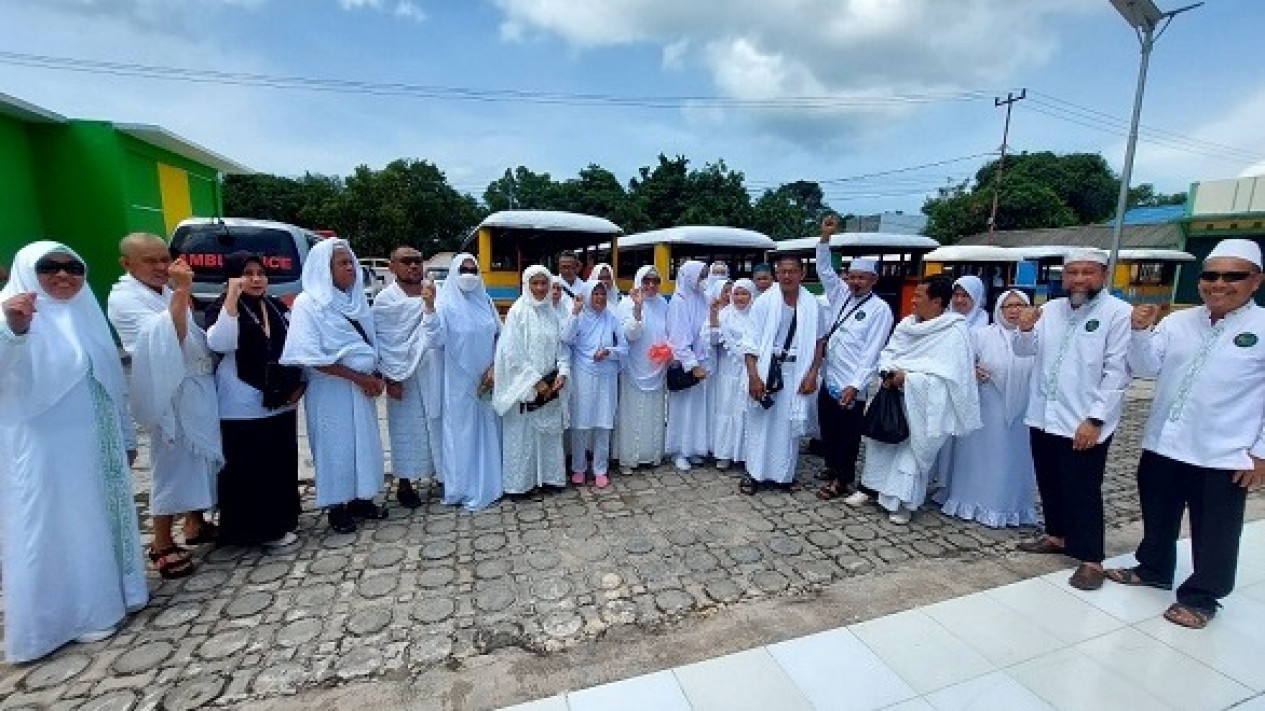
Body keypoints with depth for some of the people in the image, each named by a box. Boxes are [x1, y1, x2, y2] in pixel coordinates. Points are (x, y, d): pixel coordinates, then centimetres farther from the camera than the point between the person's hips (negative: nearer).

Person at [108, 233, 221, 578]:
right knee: (173, 467, -2)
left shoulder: (167, 292, 13)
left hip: (201, 388, 8)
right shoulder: (123, 298, -10)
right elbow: (167, 339, -26)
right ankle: (162, 546, 10)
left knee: (201, 460, 16)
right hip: (173, 393, -8)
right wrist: (181, 293, -27)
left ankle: (195, 525, 30)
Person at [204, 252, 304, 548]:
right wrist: (231, 298, -29)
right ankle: (255, 528, 13)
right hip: (243, 408, -6)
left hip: (280, 403, 6)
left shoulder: (278, 307, 9)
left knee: (282, 464, 15)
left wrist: (299, 383, 5)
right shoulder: (221, 308, -6)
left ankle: (280, 520, 29)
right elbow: (218, 344, -26)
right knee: (248, 469, 1)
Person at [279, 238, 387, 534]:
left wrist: (376, 377, -2)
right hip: (331, 390, -6)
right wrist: (358, 377, -17)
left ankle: (360, 498, 27)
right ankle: (337, 507, 20)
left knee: (364, 442, 11)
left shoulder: (357, 299, 8)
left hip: (363, 387, 6)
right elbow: (312, 357, -16)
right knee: (335, 446, 4)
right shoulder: (308, 303, -10)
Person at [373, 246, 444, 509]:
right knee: (407, 428, 4)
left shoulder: (435, 292, 7)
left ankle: (440, 472, 24)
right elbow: (383, 342, -6)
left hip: (435, 372, 3)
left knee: (438, 422, 9)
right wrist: (391, 378, -10)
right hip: (404, 375, -3)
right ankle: (404, 484, 18)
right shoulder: (386, 299, -3)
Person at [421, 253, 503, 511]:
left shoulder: (485, 301, 5)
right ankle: (462, 488, 16)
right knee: (461, 433, 3)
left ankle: (487, 483, 28)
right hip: (459, 381, -4)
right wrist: (429, 307, -36)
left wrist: (494, 367, -2)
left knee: (487, 432, 13)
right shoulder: (446, 303, -8)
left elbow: (500, 336, 8)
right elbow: (436, 337, -22)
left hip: (487, 379, 5)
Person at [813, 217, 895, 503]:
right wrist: (825, 237, -4)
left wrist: (855, 385, -21)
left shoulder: (880, 309, -9)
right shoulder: (841, 295, 9)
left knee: (847, 435, 7)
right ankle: (833, 469, 34)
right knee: (827, 430, 16)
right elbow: (824, 270, 9)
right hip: (828, 379, 6)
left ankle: (842, 480, 24)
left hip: (851, 386, -6)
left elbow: (871, 353, -15)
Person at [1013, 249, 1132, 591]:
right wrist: (1025, 330, -12)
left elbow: (1117, 372, -13)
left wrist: (1094, 419, -17)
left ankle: (1091, 560, 16)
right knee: (1050, 483, 18)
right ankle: (1057, 536, 35)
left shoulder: (1119, 313, -9)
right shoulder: (1050, 309, 8)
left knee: (1082, 492, 2)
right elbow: (1025, 350, 11)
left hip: (1084, 423, -6)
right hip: (1044, 417, 6)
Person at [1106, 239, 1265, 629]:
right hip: (1163, 444, 4)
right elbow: (1146, 368, 2)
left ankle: (1201, 596, 28)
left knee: (1213, 533, 11)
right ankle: (1153, 569, 40)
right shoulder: (1177, 321, 3)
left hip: (1223, 455, -4)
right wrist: (1141, 332, -16)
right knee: (1157, 516, 20)